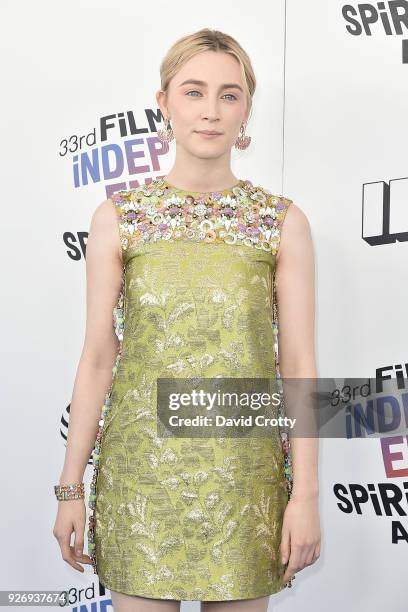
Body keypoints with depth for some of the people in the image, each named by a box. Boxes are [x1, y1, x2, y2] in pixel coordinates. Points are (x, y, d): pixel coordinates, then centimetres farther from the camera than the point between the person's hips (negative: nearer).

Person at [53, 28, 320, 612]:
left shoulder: (283, 221, -1)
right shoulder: (118, 217, 0)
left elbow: (298, 364, -2)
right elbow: (97, 356, 1)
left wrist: (306, 493, -5)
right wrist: (71, 486, 1)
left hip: (244, 473, 0)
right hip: (140, 469, 0)